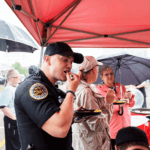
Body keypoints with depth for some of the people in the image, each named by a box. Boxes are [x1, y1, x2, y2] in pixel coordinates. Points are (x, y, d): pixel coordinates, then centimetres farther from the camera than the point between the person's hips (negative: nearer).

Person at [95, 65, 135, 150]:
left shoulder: (121, 87, 12)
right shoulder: (99, 90, -2)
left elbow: (131, 105, 14)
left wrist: (130, 97, -8)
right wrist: (119, 104, -28)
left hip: (126, 126, 4)